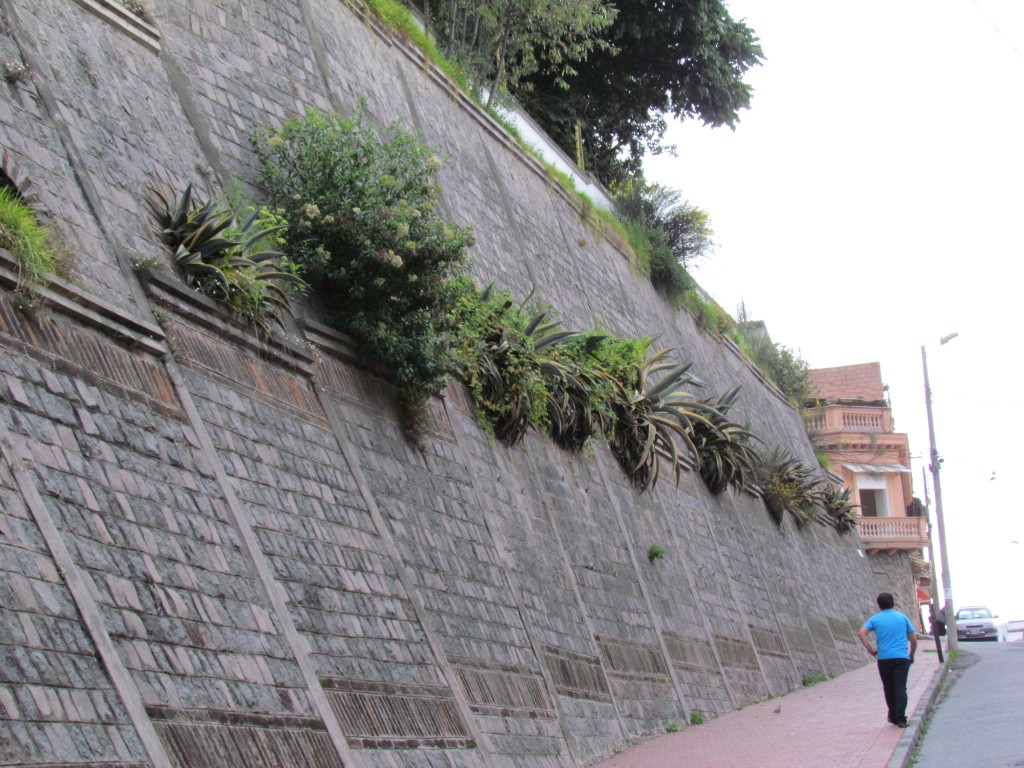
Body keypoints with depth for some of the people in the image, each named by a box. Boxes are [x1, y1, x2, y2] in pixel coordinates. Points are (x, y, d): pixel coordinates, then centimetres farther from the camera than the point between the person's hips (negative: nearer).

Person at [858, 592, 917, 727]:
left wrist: (870, 649, -1)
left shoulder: (875, 619, 5)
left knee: (888, 688, 13)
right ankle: (901, 719, -14)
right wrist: (911, 655, 22)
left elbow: (861, 633, -9)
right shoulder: (902, 617, 7)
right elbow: (913, 639, 9)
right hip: (902, 658, -1)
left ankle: (893, 716, 22)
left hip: (884, 659, 1)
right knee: (900, 687, -5)